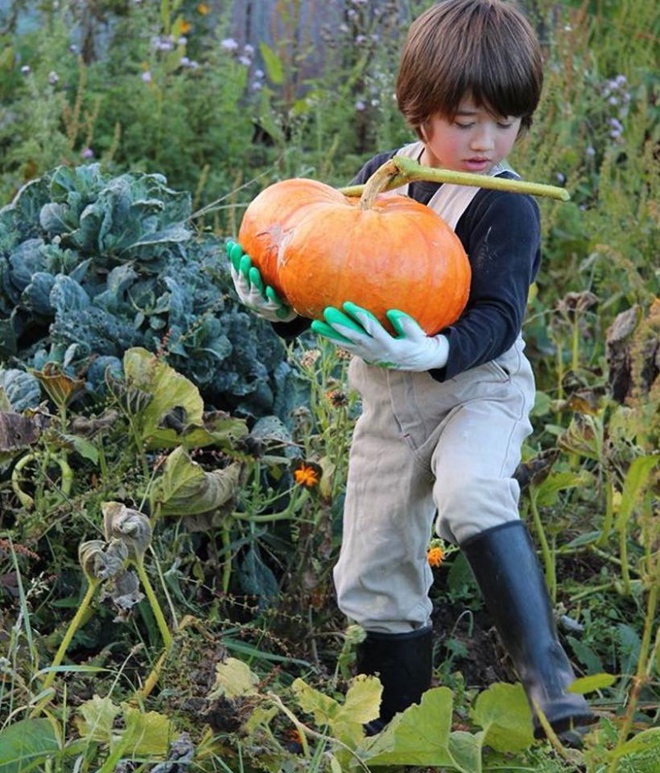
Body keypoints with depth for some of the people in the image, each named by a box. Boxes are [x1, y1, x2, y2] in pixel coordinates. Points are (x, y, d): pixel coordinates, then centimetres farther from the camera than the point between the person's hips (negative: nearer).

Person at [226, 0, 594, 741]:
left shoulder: (506, 208, -15)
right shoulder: (379, 179, 1)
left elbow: (497, 318, -23)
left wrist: (433, 353, -43)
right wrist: (281, 303, -12)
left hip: (478, 386, -6)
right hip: (389, 404, 6)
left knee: (471, 491, -38)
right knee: (375, 577, 11)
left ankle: (546, 673, -36)